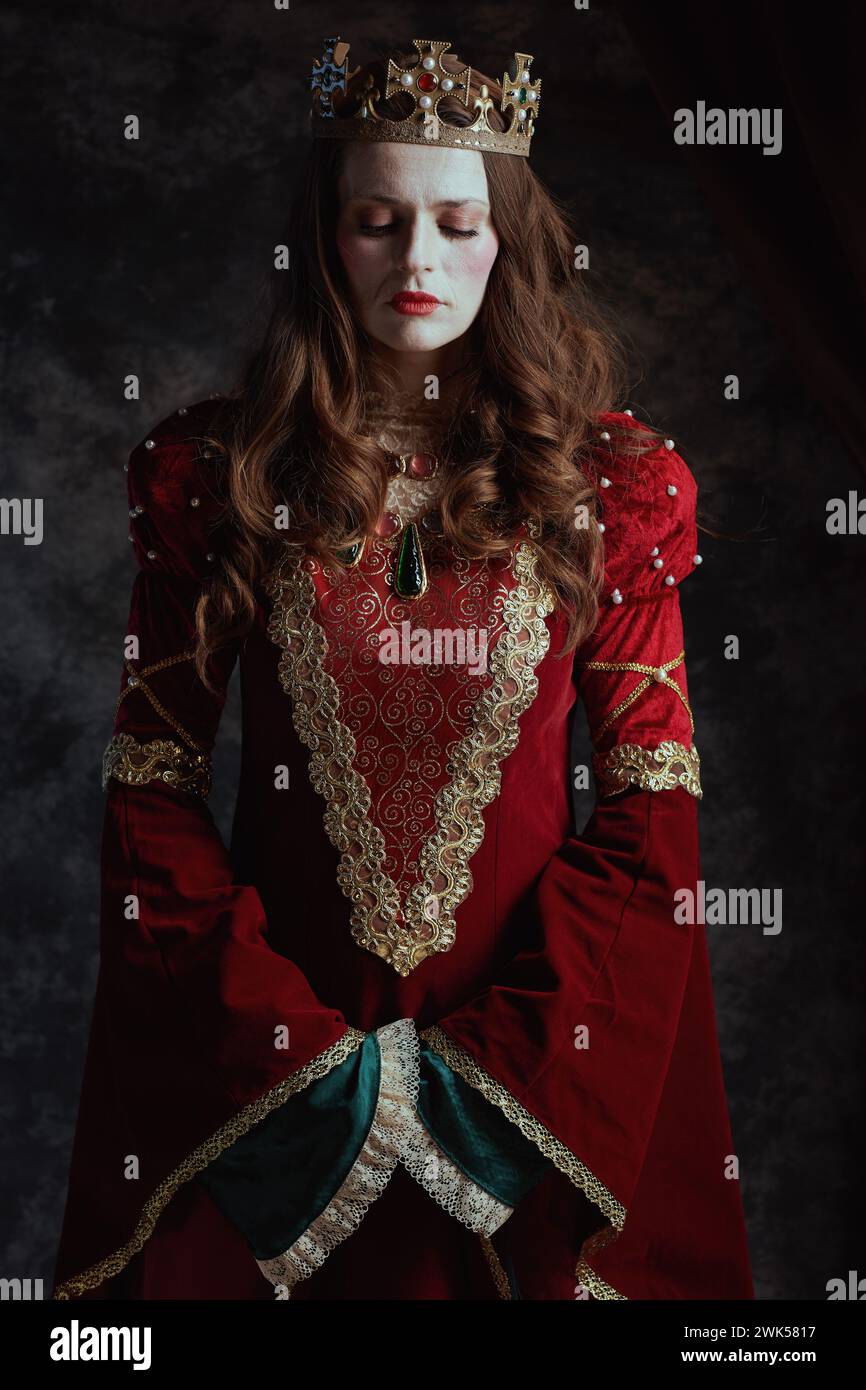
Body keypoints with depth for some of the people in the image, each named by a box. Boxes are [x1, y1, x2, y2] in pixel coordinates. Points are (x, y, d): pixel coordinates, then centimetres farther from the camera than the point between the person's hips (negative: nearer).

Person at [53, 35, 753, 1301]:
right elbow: (151, 794, -4)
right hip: (267, 1065, 0)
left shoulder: (605, 482, -2)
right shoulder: (218, 471, -2)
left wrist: (497, 1060, -12)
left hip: (541, 1071, 0)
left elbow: (652, 810, -4)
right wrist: (298, 1051, -12)